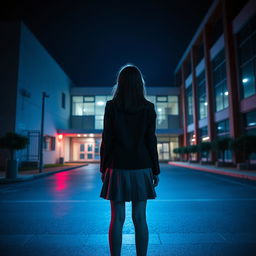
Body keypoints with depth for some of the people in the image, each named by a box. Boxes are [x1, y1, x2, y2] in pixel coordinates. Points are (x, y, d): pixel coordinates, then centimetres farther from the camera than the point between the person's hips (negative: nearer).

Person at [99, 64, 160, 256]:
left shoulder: (111, 106, -3)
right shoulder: (148, 107, 0)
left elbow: (106, 139, -4)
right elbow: (151, 141, -2)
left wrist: (103, 168, 5)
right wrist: (156, 171, 5)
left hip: (118, 167, -1)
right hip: (141, 168, 1)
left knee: (117, 219, 8)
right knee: (140, 219, 10)